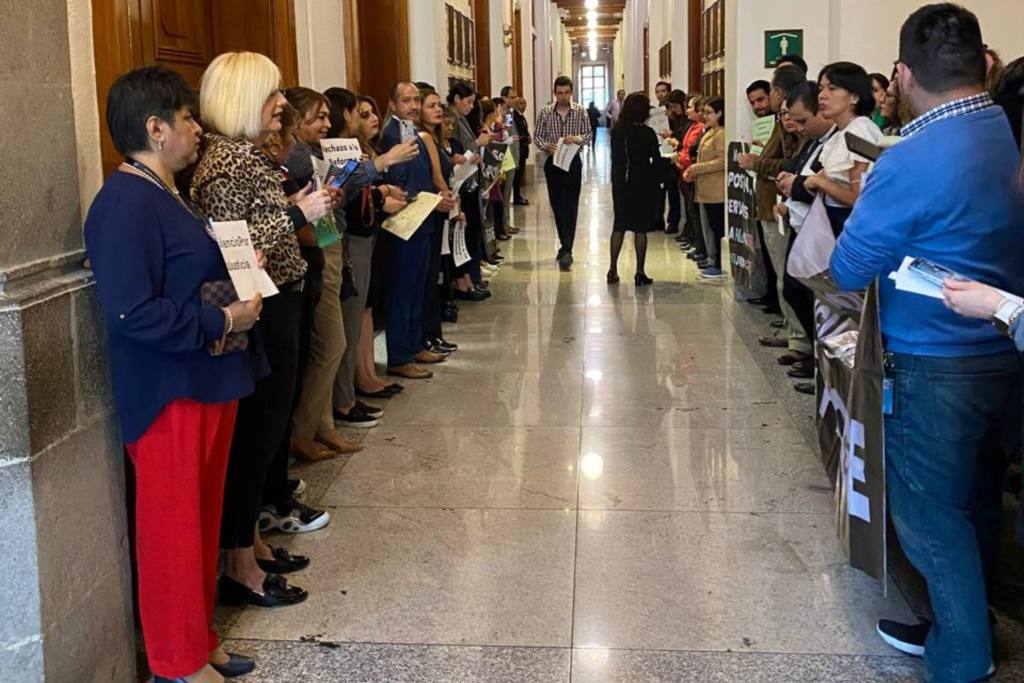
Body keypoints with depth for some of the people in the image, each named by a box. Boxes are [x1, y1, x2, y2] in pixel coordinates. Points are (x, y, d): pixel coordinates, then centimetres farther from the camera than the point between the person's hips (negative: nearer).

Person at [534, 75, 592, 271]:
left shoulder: (580, 112, -1)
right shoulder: (545, 112, 0)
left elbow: (588, 136, 2)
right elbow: (537, 136, 2)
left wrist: (576, 139, -19)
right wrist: (546, 146, -18)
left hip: (573, 162, -2)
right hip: (553, 162, 2)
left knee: (570, 206, -9)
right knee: (557, 205, 9)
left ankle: (567, 250, -14)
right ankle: (565, 245, 24)